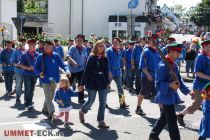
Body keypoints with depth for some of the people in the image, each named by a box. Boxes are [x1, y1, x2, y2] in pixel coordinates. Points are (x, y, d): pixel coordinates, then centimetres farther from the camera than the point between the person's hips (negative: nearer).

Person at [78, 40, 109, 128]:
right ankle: (82, 112, 37)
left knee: (103, 102, 1)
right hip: (92, 82, -4)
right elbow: (86, 71, -9)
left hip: (102, 83, 4)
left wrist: (107, 82, 10)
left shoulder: (105, 58, 6)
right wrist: (82, 83, -10)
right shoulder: (92, 57, -8)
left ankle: (101, 121, 9)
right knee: (91, 101, 7)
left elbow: (106, 71, 11)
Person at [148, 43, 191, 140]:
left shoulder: (174, 64, 7)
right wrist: (170, 85, -37)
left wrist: (187, 91, 8)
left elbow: (179, 80, 14)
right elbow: (158, 84, -21)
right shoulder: (163, 66, -21)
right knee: (172, 120, -3)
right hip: (166, 97, -10)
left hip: (172, 96, 10)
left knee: (164, 117, 20)